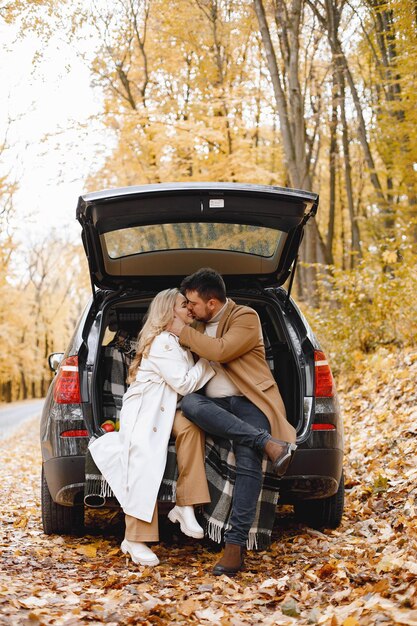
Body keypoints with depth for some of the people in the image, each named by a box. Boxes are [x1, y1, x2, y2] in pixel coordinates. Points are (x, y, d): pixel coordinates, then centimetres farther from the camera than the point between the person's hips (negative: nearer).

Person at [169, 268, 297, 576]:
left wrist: (184, 332, -8)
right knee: (189, 403, -32)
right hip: (215, 404, 6)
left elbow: (221, 351, -17)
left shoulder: (246, 318, -1)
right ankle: (269, 443, -35)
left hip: (248, 401, -5)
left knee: (248, 464, -27)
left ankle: (235, 545, -27)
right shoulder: (201, 325, 23)